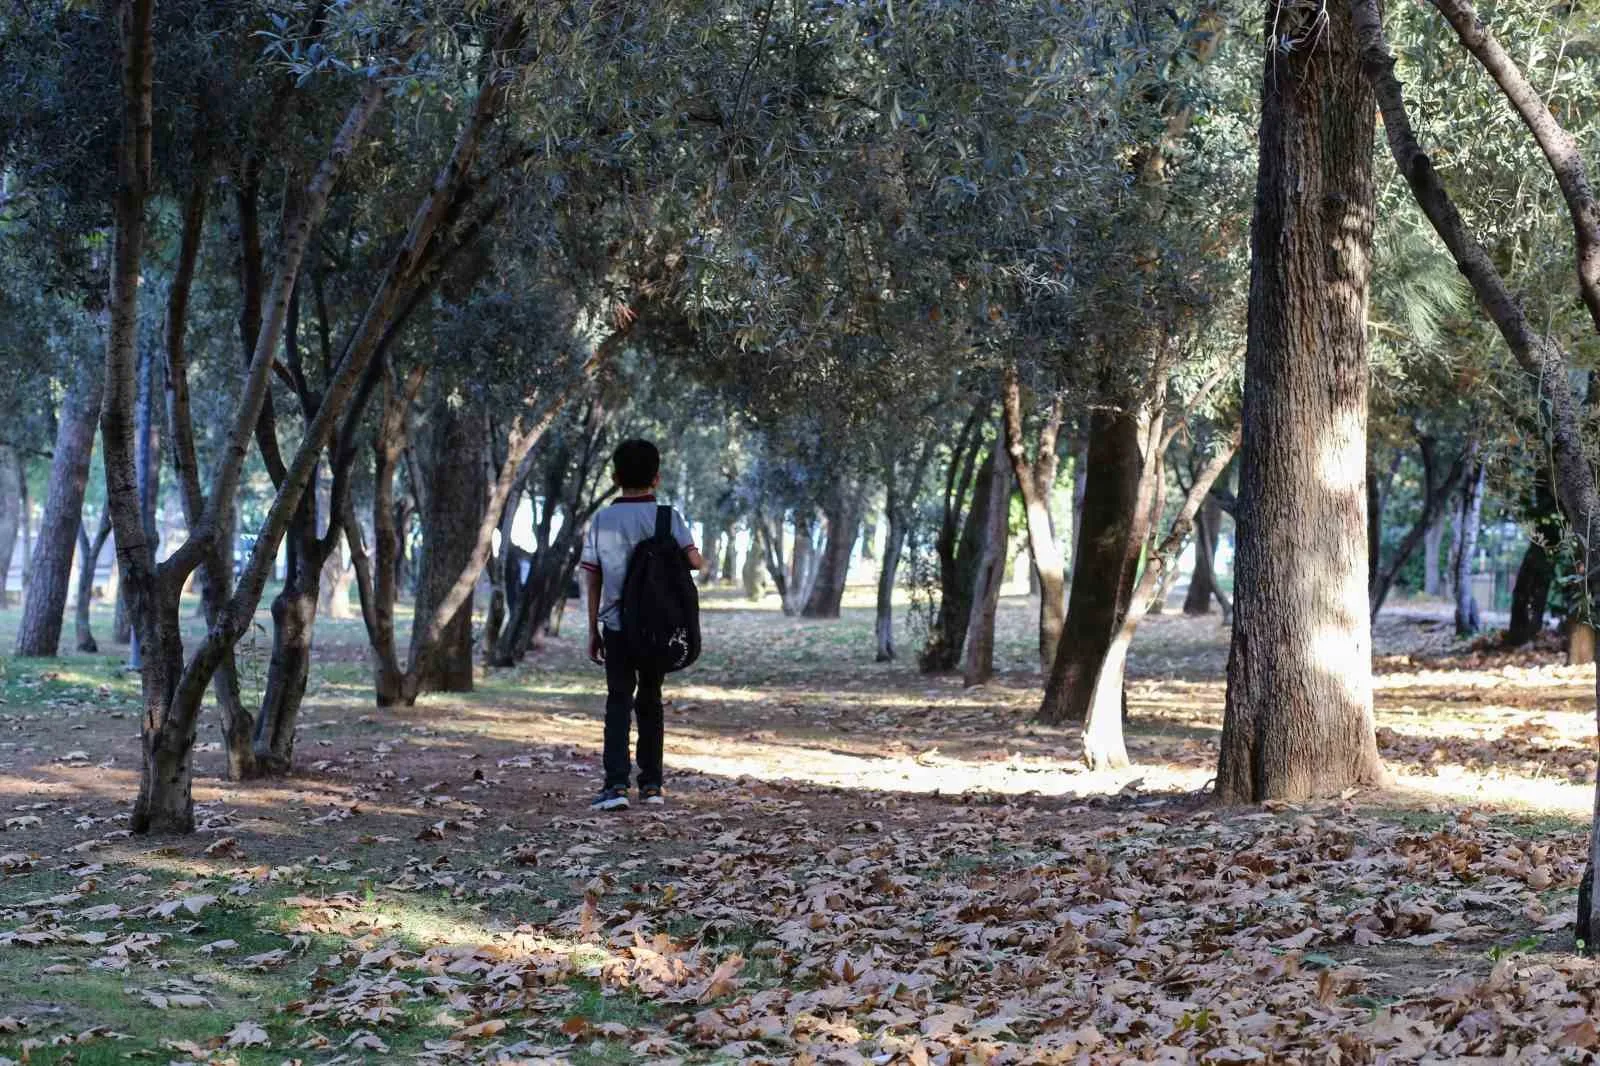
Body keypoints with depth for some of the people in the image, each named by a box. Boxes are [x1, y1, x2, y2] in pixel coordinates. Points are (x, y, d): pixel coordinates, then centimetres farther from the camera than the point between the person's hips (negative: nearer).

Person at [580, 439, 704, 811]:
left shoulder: (602, 521, 0)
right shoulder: (668, 517, -2)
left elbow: (593, 580, 2)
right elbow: (693, 559, -14)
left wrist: (593, 631, 8)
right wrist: (701, 560, 11)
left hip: (617, 624, -1)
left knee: (618, 701, -1)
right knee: (650, 700, 13)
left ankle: (616, 784, -15)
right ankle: (651, 784, 16)